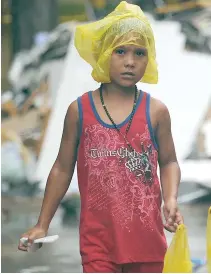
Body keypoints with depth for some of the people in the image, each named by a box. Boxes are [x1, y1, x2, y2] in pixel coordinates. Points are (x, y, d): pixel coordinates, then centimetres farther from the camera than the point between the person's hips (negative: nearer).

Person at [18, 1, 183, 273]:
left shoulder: (156, 111, -1)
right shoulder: (79, 110, -1)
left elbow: (168, 162, 10)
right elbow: (62, 169, 7)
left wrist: (171, 199, -10)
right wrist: (42, 224, 7)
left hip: (145, 233, 1)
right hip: (99, 235, -1)